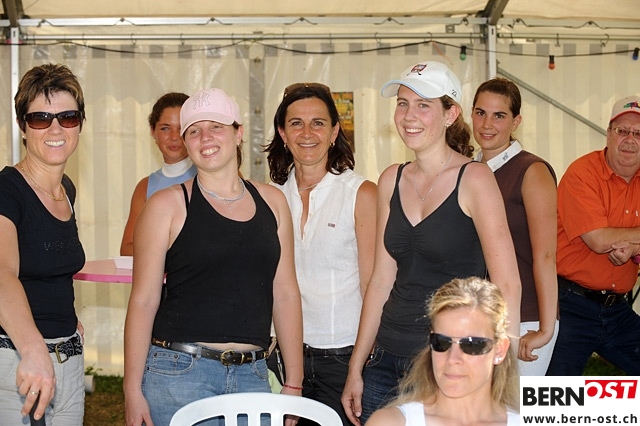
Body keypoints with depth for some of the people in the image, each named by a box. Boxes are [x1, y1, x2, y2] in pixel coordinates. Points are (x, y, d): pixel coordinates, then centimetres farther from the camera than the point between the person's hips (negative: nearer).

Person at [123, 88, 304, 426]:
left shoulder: (271, 201, 8)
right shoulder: (167, 205, -2)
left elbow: (285, 294, 9)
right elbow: (143, 301, -3)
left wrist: (294, 383, 7)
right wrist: (132, 389, -7)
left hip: (252, 375, 3)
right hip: (180, 372, -3)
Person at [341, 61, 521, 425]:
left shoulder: (473, 179, -10)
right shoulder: (392, 180, 6)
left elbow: (507, 285, -15)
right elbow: (383, 278, 9)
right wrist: (356, 369, 8)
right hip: (387, 364, 5)